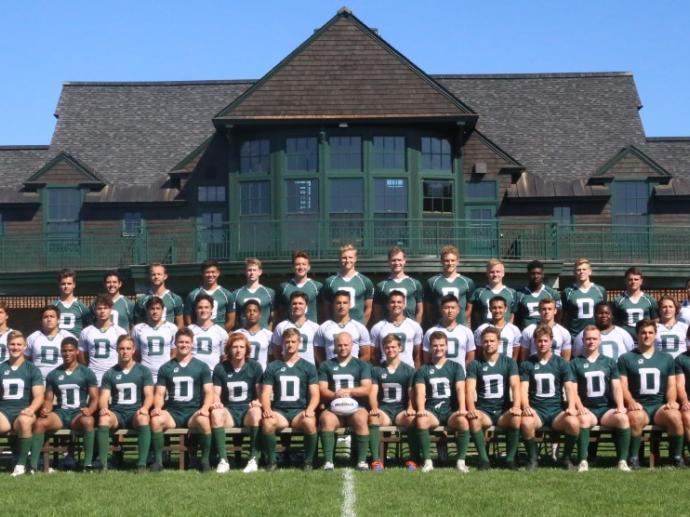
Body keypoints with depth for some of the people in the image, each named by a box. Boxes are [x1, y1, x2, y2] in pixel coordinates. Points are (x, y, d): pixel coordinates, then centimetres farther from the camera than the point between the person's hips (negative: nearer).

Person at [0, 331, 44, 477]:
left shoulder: (32, 369, 9)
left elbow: (39, 396, 0)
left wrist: (31, 409, -21)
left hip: (23, 411, -1)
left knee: (24, 421, -38)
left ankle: (21, 464, -29)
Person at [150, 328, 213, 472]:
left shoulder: (201, 367, 9)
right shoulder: (166, 368, 13)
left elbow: (209, 392, 3)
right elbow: (159, 393, 8)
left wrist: (205, 407, -17)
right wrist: (157, 407, -14)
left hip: (194, 411, -1)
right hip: (172, 411, 1)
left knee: (204, 421, -36)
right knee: (156, 420, -31)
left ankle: (205, 460, -17)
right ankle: (158, 460, -17)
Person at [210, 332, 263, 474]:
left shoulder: (255, 366, 3)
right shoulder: (220, 368, 6)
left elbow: (261, 392, 2)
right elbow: (216, 393, 4)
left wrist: (258, 402, -21)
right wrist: (216, 402, -19)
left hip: (248, 410, -1)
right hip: (229, 411, 1)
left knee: (256, 411, -36)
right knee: (216, 413, -33)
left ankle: (254, 459, -31)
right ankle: (223, 460, -31)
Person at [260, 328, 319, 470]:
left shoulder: (308, 367, 12)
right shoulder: (272, 367, 14)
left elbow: (315, 394, 5)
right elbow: (265, 394, 7)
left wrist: (310, 409, -17)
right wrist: (267, 409, -15)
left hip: (300, 410, 0)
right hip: (279, 411, 1)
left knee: (309, 422, -36)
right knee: (267, 422, -34)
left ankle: (309, 461, -15)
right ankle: (271, 461, -14)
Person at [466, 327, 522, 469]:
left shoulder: (509, 362, 8)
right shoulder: (475, 365, 7)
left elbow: (515, 385, -5)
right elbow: (470, 389, -6)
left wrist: (516, 406, -24)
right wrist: (471, 409, -26)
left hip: (503, 410, 0)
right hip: (483, 411, 0)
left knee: (516, 418, -32)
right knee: (473, 418, -33)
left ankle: (510, 458, -17)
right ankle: (483, 459, -22)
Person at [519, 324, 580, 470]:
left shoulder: (561, 363, 10)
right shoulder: (527, 364, 9)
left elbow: (570, 387, 0)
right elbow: (523, 389, -2)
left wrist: (571, 406, -20)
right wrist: (526, 406, -23)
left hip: (556, 409, 1)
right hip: (536, 410, -1)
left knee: (573, 422, -32)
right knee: (526, 422, -35)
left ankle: (566, 457, -5)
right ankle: (533, 459, -11)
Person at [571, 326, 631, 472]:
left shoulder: (609, 362, 19)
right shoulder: (575, 363, 13)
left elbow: (616, 387, 9)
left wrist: (620, 406, -8)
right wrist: (580, 407, -15)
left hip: (607, 408, 2)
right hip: (587, 410, -2)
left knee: (623, 418, -31)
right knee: (583, 419, -36)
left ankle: (622, 460, -24)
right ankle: (583, 461, -32)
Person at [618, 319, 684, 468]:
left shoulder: (666, 358, 19)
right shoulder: (625, 358, 10)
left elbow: (671, 385, 15)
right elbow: (623, 386, 2)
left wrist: (671, 401, -6)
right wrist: (631, 402, -17)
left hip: (660, 406, 2)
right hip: (638, 406, -2)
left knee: (674, 416, -33)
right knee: (636, 417, -38)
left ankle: (677, 456, -14)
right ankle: (633, 457, -22)